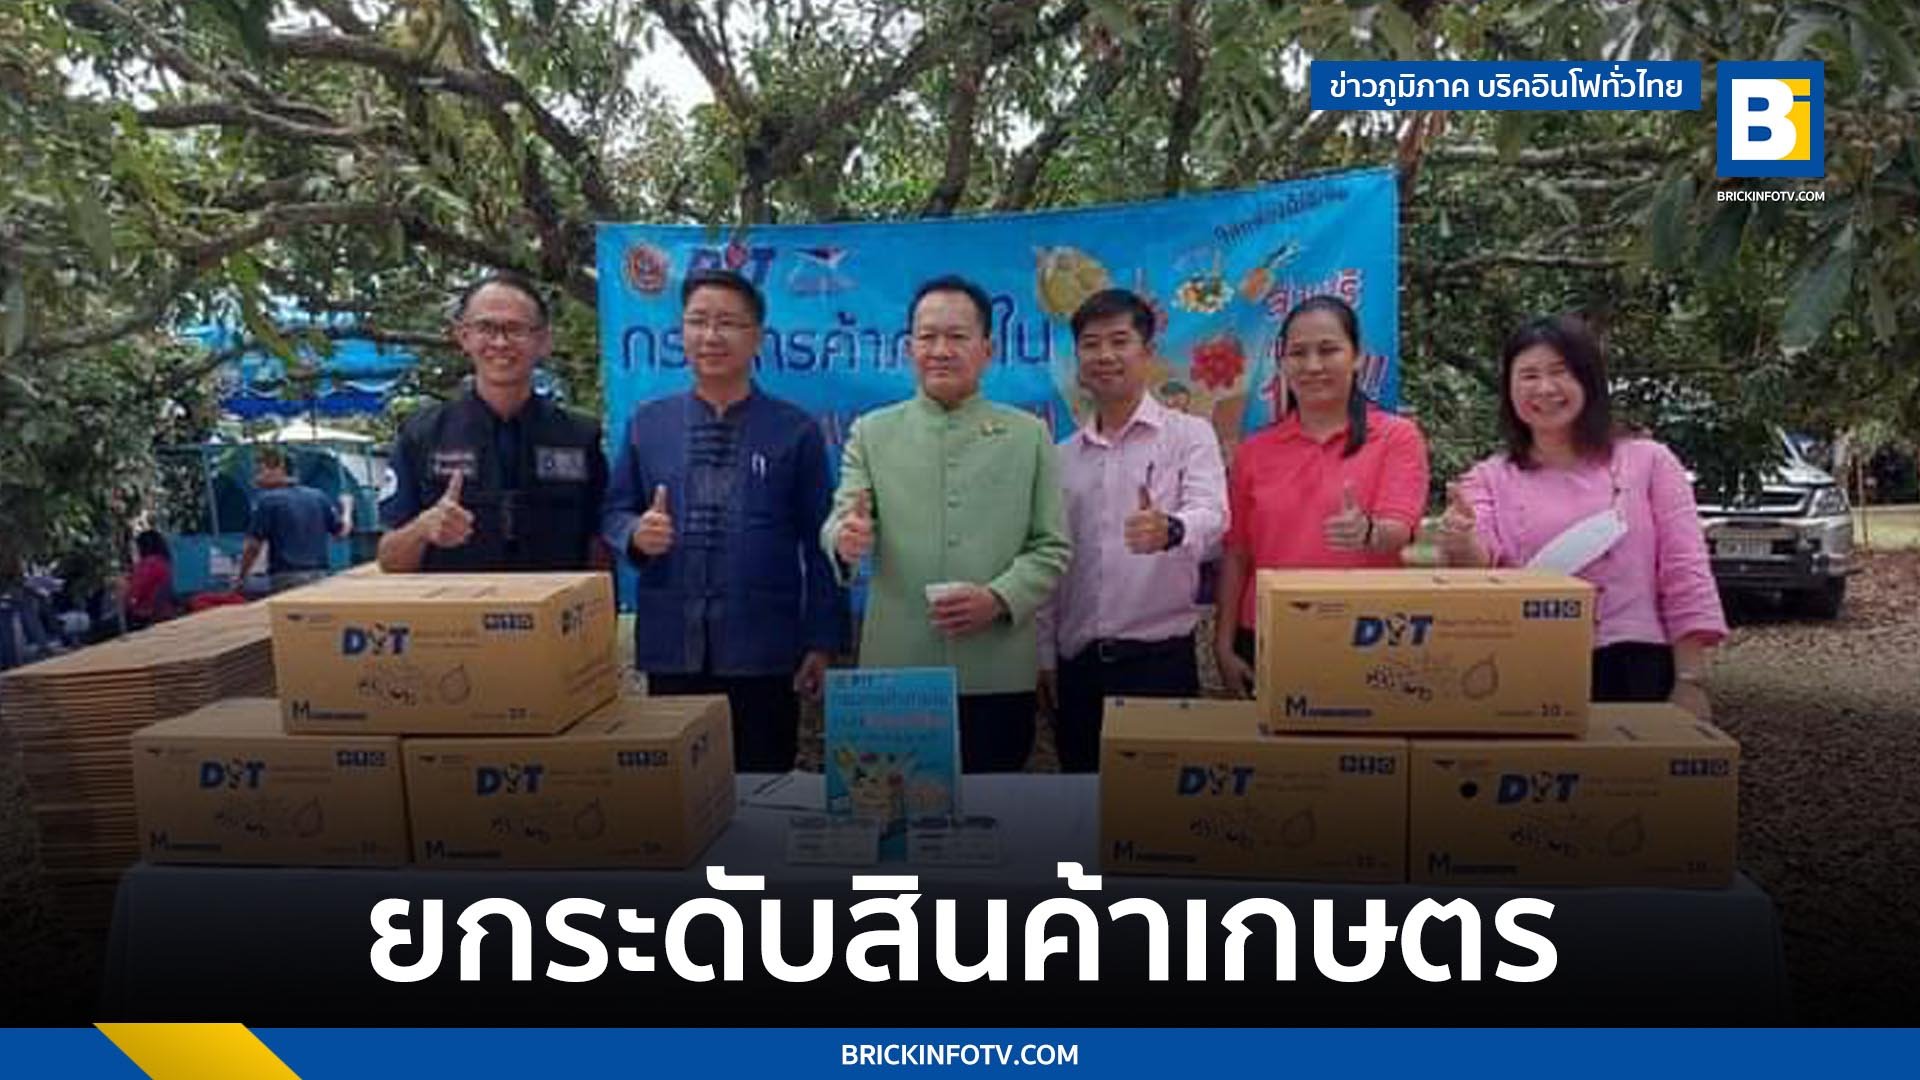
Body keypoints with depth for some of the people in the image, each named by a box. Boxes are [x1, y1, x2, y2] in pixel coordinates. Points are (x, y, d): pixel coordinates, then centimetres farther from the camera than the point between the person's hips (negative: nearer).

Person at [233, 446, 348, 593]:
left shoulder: (267, 500, -7)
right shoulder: (318, 496, 7)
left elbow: (253, 545, -8)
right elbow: (341, 531, 13)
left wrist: (240, 577, 4)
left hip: (285, 578, -5)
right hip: (318, 576, 5)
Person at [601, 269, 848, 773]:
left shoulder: (796, 431, 2)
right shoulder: (646, 424, 8)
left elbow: (819, 544, 2)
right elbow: (613, 512, 13)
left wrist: (823, 642, -1)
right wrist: (636, 534, -11)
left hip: (764, 653, -2)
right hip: (670, 650, 2)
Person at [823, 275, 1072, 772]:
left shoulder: (1029, 435, 8)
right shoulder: (871, 433, 9)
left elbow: (1053, 547, 4)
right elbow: (840, 520, 1)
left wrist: (999, 598, -13)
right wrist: (844, 539, -23)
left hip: (999, 675, 0)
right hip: (895, 671, 0)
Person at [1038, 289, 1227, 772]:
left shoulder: (1189, 435, -1)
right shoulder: (1064, 456, 11)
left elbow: (1211, 517, -17)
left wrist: (1170, 530, -40)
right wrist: (1045, 655, 9)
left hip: (1159, 658, -4)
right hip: (1078, 663, 4)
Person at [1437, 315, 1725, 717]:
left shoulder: (1648, 462, 5)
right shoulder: (1490, 479, 6)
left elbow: (1685, 576, 2)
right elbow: (1480, 565, -11)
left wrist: (1690, 681, -5)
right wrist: (1463, 548, -35)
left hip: (1635, 670, 0)